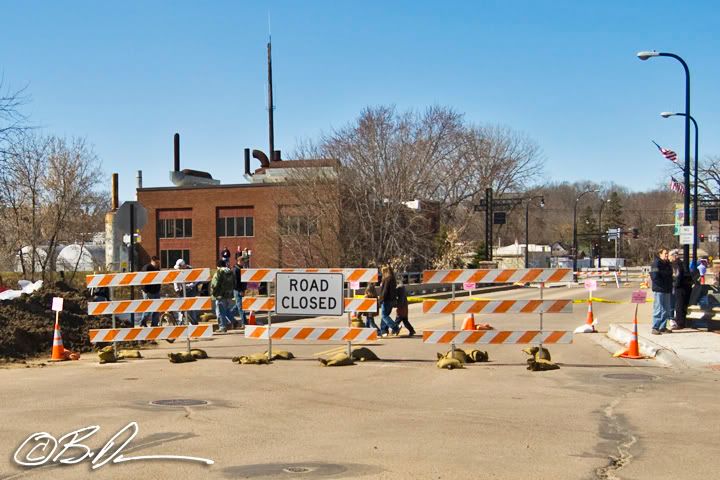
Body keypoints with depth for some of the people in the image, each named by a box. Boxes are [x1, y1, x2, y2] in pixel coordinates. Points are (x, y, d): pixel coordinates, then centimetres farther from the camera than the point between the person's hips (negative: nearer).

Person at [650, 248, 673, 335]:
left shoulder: (668, 264, 16)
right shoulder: (656, 263, -11)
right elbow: (654, 277, -19)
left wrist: (670, 287, 13)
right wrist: (663, 285, -17)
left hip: (667, 291, 9)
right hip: (659, 290, -9)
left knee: (666, 310, 12)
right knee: (658, 309, -8)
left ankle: (663, 327, 21)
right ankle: (655, 328, -4)